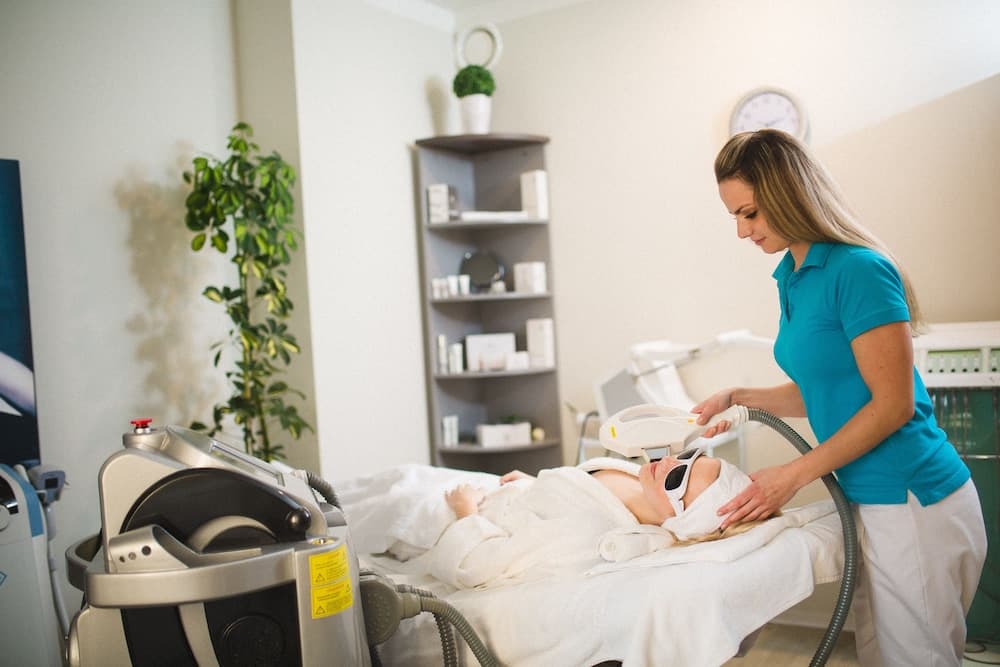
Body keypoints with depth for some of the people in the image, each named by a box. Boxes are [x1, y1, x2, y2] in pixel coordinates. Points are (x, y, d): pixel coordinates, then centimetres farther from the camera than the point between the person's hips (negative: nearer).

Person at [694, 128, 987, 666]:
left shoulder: (858, 269, -18)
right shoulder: (793, 278, 8)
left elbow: (894, 403, -18)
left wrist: (792, 476, -18)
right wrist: (738, 398, 5)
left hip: (914, 504, -8)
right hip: (870, 501, 8)